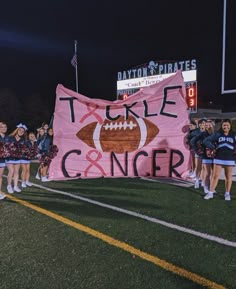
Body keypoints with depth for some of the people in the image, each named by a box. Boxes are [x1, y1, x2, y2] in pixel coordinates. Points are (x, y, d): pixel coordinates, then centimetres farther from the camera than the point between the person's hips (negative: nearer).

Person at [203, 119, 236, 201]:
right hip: (218, 159, -1)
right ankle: (210, 193, 7)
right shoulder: (217, 134, 2)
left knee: (228, 177, 10)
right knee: (215, 176, 1)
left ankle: (227, 194, 22)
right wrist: (212, 147, -11)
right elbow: (206, 140, -1)